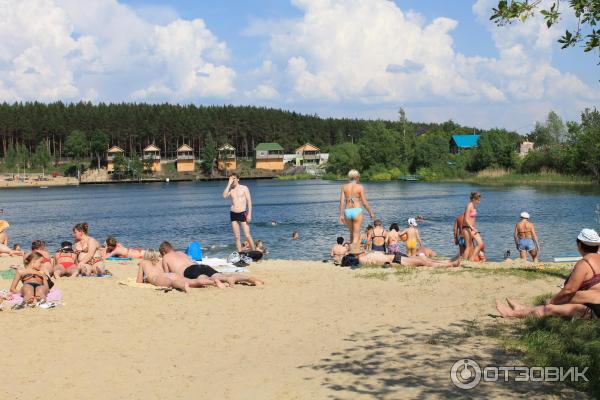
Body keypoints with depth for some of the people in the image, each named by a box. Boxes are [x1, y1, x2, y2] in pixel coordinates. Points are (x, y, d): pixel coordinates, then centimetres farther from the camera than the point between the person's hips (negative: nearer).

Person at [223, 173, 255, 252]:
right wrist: (229, 183, -9)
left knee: (247, 235, -8)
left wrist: (249, 214, -12)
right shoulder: (230, 189, 10)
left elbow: (249, 202, -2)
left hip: (242, 213, -4)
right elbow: (224, 196, -12)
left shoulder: (244, 188, 1)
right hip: (233, 214, 4)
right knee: (237, 237, 4)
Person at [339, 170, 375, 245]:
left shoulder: (344, 187, 6)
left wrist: (341, 215, 3)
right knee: (356, 235, -2)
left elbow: (342, 202, 1)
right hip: (357, 211, -4)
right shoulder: (360, 187, -3)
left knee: (352, 233, 22)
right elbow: (364, 202, -4)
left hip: (347, 211, 4)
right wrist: (371, 213, 7)